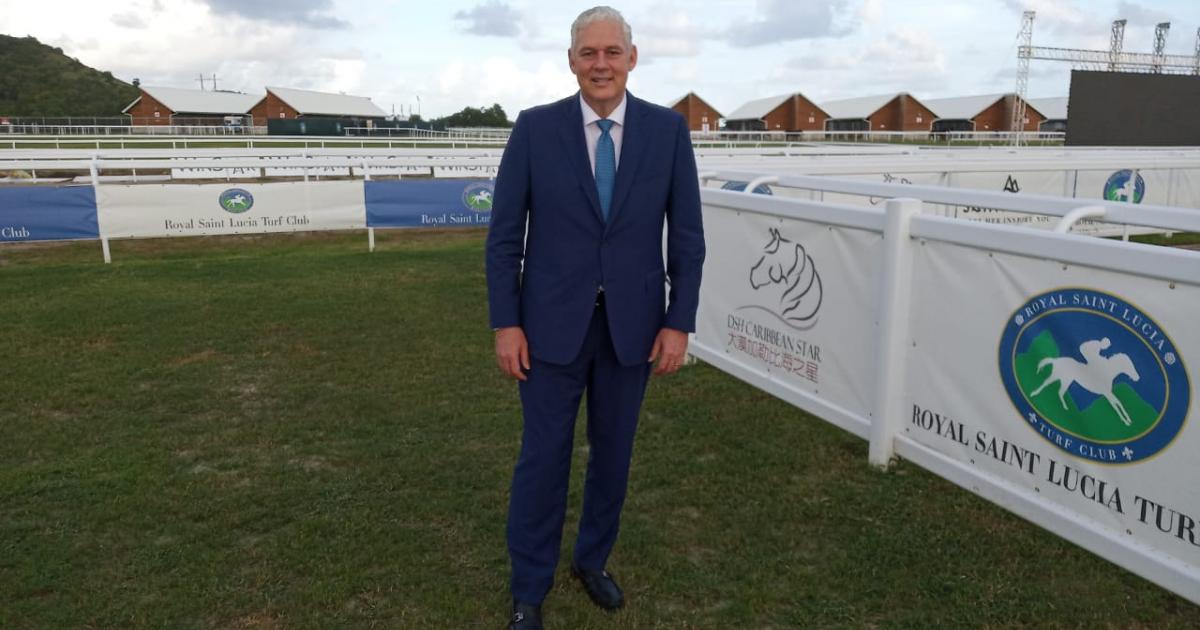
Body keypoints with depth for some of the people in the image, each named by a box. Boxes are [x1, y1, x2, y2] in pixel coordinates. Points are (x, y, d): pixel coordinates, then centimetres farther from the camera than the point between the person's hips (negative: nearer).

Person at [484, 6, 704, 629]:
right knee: (543, 457, 6)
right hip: (553, 321, -1)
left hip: (633, 324, 2)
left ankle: (593, 559, 39)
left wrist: (679, 322, -4)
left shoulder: (667, 129, -1)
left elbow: (686, 234, 1)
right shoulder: (535, 127, -4)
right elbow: (504, 234, -3)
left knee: (613, 452, 15)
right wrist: (505, 323, -7)